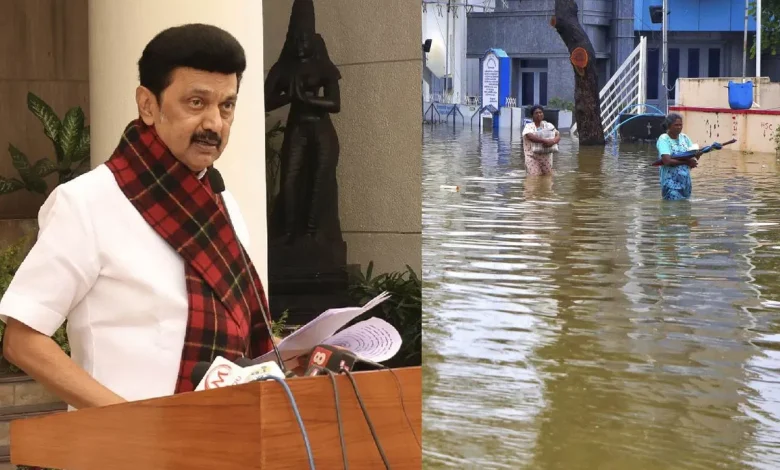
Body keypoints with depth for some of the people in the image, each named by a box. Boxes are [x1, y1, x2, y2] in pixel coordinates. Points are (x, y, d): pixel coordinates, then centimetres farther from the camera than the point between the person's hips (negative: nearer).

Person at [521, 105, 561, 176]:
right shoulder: (528, 126, -2)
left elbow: (558, 136, -1)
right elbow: (531, 137, -23)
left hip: (546, 157, 4)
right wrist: (545, 141, -33)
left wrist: (553, 141, -25)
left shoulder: (548, 125, 10)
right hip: (533, 157, -4)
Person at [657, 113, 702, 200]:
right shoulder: (663, 139, -10)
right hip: (671, 182, -6)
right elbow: (667, 161, -21)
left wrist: (697, 155, -20)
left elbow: (694, 156, 5)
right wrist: (686, 162, -17)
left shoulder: (684, 138, 8)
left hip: (685, 180, 6)